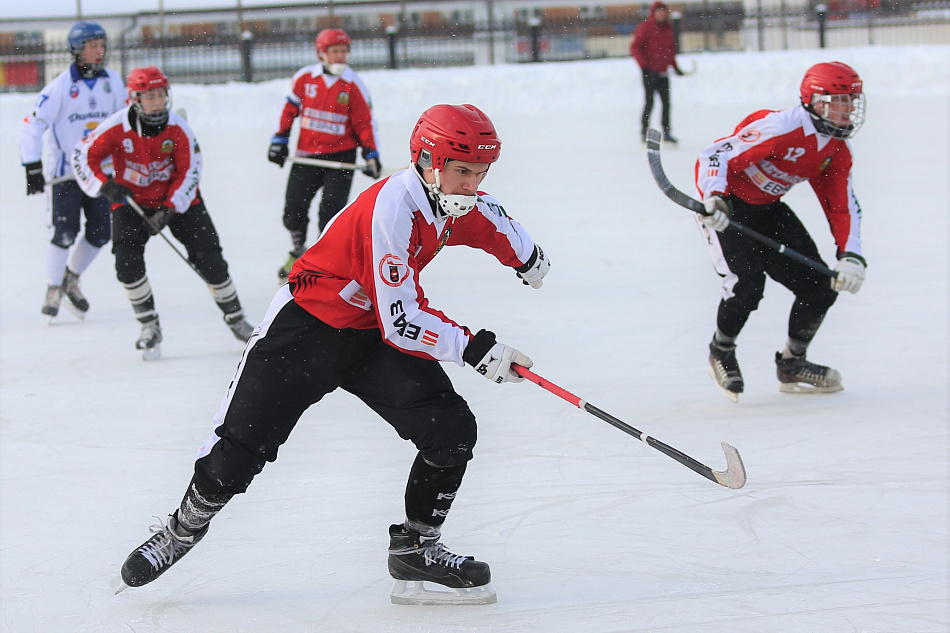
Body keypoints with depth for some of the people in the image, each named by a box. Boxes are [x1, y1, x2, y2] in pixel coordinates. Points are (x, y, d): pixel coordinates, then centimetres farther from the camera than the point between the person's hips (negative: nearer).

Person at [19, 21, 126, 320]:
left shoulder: (112, 81, 2)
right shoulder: (60, 86, -13)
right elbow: (33, 124, -14)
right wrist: (33, 168, -19)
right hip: (65, 169, -5)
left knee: (100, 232, 1)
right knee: (65, 232, -11)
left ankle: (71, 281, 23)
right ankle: (53, 291, 4)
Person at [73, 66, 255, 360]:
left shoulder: (178, 129, -16)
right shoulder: (117, 128, -19)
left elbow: (189, 173, -13)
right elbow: (83, 155, -13)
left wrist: (169, 210, -22)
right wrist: (105, 185, -29)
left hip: (178, 200, 0)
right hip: (131, 201, 0)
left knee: (207, 256, -6)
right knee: (127, 261, -19)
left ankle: (235, 317, 13)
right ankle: (150, 327, -4)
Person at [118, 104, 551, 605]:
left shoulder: (456, 201, -4)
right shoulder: (393, 208, -30)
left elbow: (493, 223, 25)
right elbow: (401, 322, -30)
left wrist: (529, 259, 38)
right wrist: (475, 348, -31)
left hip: (374, 335, 7)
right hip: (308, 324, -7)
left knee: (452, 431, -10)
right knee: (243, 442, -5)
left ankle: (414, 549, 4)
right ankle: (183, 530, 19)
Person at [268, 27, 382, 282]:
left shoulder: (353, 85, -5)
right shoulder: (305, 78, -1)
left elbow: (364, 122, -1)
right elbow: (290, 109, 10)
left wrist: (371, 155, -8)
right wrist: (279, 140, 8)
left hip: (341, 155, -2)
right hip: (307, 153, 2)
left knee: (331, 208, -12)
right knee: (294, 206, 3)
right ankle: (298, 251, 27)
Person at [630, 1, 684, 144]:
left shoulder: (668, 28, 11)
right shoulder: (645, 27, -8)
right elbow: (635, 48, -11)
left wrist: (675, 67, 15)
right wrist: (643, 64, -19)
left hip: (662, 72, 6)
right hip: (649, 71, -6)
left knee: (666, 101, 6)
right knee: (649, 102, -8)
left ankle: (666, 131, 13)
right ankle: (644, 131, -1)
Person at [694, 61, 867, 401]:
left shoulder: (837, 150, -2)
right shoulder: (782, 128, -29)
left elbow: (842, 206, 3)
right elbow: (717, 154, -30)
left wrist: (851, 256, -12)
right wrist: (714, 200, -46)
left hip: (767, 208, 8)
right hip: (726, 204, -8)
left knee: (820, 287, 0)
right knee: (746, 285, -24)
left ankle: (792, 365, 22)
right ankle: (721, 353, 6)